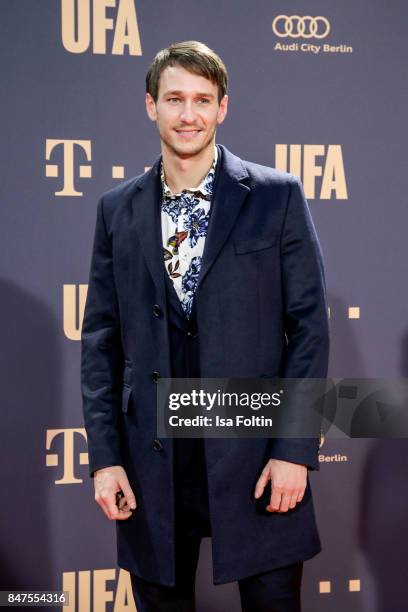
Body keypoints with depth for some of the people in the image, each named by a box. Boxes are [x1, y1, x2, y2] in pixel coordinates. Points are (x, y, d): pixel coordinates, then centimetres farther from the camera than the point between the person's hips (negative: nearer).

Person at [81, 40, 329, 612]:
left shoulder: (277, 195, 0)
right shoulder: (117, 209, 7)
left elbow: (309, 324, -2)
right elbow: (101, 338, 7)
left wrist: (295, 450, -9)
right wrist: (104, 457, 0)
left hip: (254, 451, -2)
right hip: (151, 457, 2)